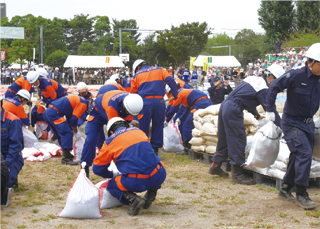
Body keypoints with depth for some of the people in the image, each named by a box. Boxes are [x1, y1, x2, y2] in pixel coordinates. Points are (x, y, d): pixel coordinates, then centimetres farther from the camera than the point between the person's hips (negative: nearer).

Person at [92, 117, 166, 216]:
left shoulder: (110, 141, 10)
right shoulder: (139, 132, 21)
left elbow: (97, 168, 17)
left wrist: (111, 175, 39)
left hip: (136, 182, -4)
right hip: (159, 177, 4)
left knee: (112, 185, 24)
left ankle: (133, 199, -5)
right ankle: (151, 193, 18)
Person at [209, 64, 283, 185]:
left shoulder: (254, 78, 17)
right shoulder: (264, 89, -10)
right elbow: (271, 110, -8)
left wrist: (255, 113, 34)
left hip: (225, 105, 10)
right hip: (233, 111, -10)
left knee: (224, 139, 18)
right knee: (238, 140, -5)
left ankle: (215, 166, 27)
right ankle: (237, 173, -1)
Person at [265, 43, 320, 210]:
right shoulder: (295, 75, -18)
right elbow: (274, 88, -9)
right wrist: (269, 110, -7)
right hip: (292, 122, -7)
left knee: (298, 156, 12)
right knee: (304, 153, -17)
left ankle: (285, 189, 27)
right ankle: (301, 195, -9)